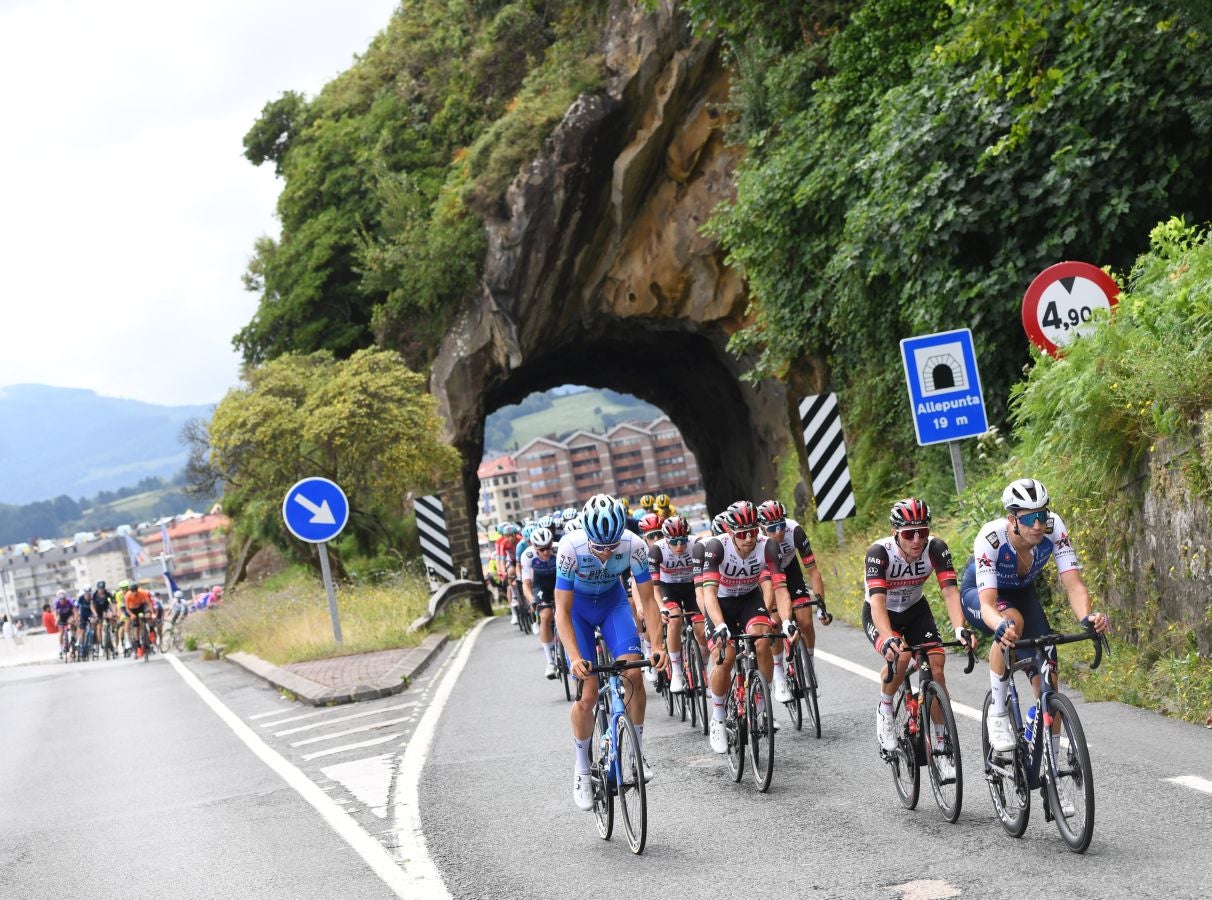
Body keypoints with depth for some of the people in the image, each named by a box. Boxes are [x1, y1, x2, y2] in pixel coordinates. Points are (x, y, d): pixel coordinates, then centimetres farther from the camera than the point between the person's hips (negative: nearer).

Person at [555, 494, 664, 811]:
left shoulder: (634, 546, -29)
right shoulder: (570, 548, -35)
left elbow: (648, 599, -20)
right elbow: (563, 611, -29)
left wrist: (657, 644, -31)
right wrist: (574, 657, -40)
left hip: (613, 601, 2)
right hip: (577, 607, -2)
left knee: (634, 674, -18)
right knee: (588, 693, -10)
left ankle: (637, 751, 2)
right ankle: (581, 769, 9)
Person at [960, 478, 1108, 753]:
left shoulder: (1054, 529, -29)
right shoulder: (990, 538, -38)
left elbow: (1074, 584, -33)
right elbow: (987, 603, -44)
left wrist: (1086, 617, -54)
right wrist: (1001, 626, -67)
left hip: (1022, 593, 4)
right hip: (978, 593, -3)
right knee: (1012, 621, -39)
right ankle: (997, 715, -23)